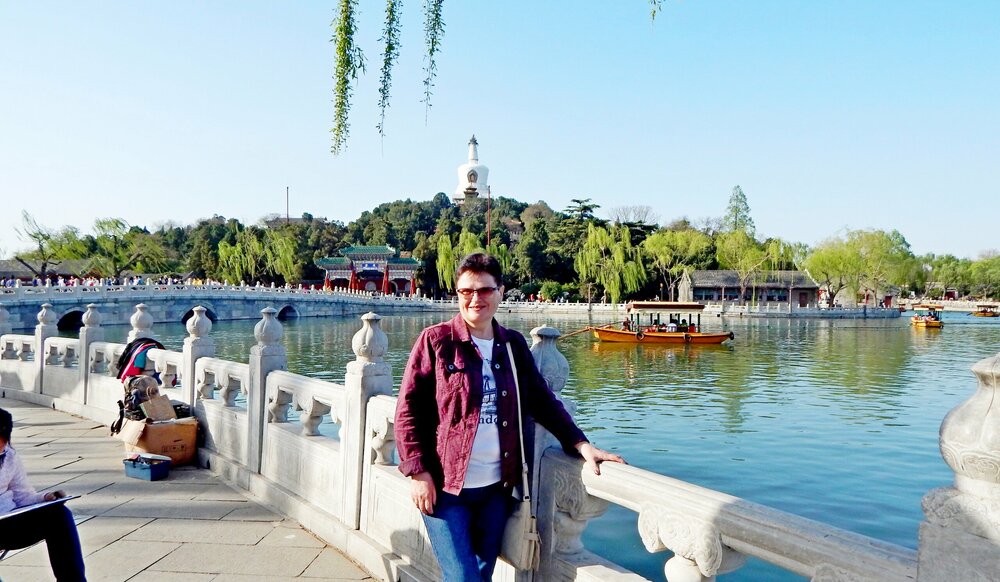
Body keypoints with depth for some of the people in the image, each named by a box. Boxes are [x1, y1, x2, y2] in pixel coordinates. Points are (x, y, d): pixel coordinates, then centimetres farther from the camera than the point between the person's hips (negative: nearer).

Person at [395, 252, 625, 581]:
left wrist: (581, 445, 0)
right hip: (444, 487, -4)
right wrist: (417, 472, -12)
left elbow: (543, 401, 10)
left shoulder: (513, 344, 6)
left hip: (497, 488, 4)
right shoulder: (436, 340, -6)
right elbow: (408, 409, -6)